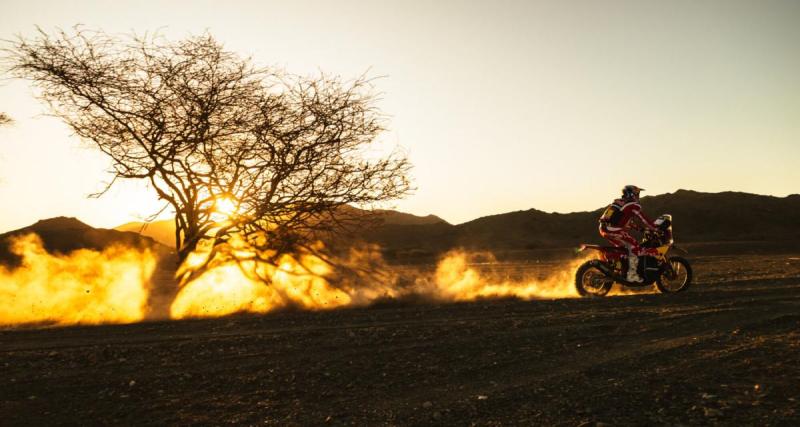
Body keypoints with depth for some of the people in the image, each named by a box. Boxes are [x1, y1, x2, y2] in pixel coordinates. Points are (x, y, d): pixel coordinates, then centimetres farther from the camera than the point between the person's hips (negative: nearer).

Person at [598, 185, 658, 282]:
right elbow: (644, 219, -2)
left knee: (623, 246, 28)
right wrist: (655, 229, 9)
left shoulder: (618, 203, 25)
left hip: (604, 229, 9)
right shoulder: (633, 205, -2)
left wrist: (639, 228, 35)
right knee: (634, 246, -2)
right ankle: (632, 274, -5)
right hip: (614, 231, -9)